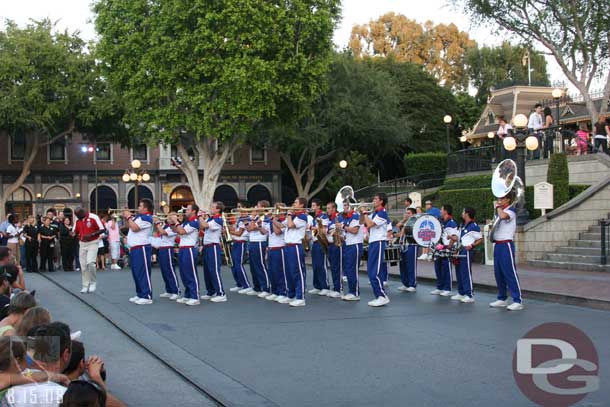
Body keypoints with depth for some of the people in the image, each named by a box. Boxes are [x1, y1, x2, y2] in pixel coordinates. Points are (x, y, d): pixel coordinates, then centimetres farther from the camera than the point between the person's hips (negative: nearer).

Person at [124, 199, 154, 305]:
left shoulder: (146, 218, -14)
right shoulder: (138, 216, 15)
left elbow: (134, 228, -22)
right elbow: (128, 226, 26)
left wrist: (129, 217, -10)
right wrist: (126, 217, 10)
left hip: (142, 249, -10)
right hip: (134, 248, 10)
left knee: (143, 273, -10)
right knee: (136, 273, 14)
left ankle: (147, 297, -9)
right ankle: (140, 295, 22)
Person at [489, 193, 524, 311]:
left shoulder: (511, 210, -9)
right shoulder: (500, 211, 17)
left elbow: (503, 216, -31)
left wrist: (498, 207, -14)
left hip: (506, 245, -9)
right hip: (497, 245, 9)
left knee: (510, 273, -9)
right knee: (498, 273, 11)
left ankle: (518, 301, -7)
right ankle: (502, 299, 20)